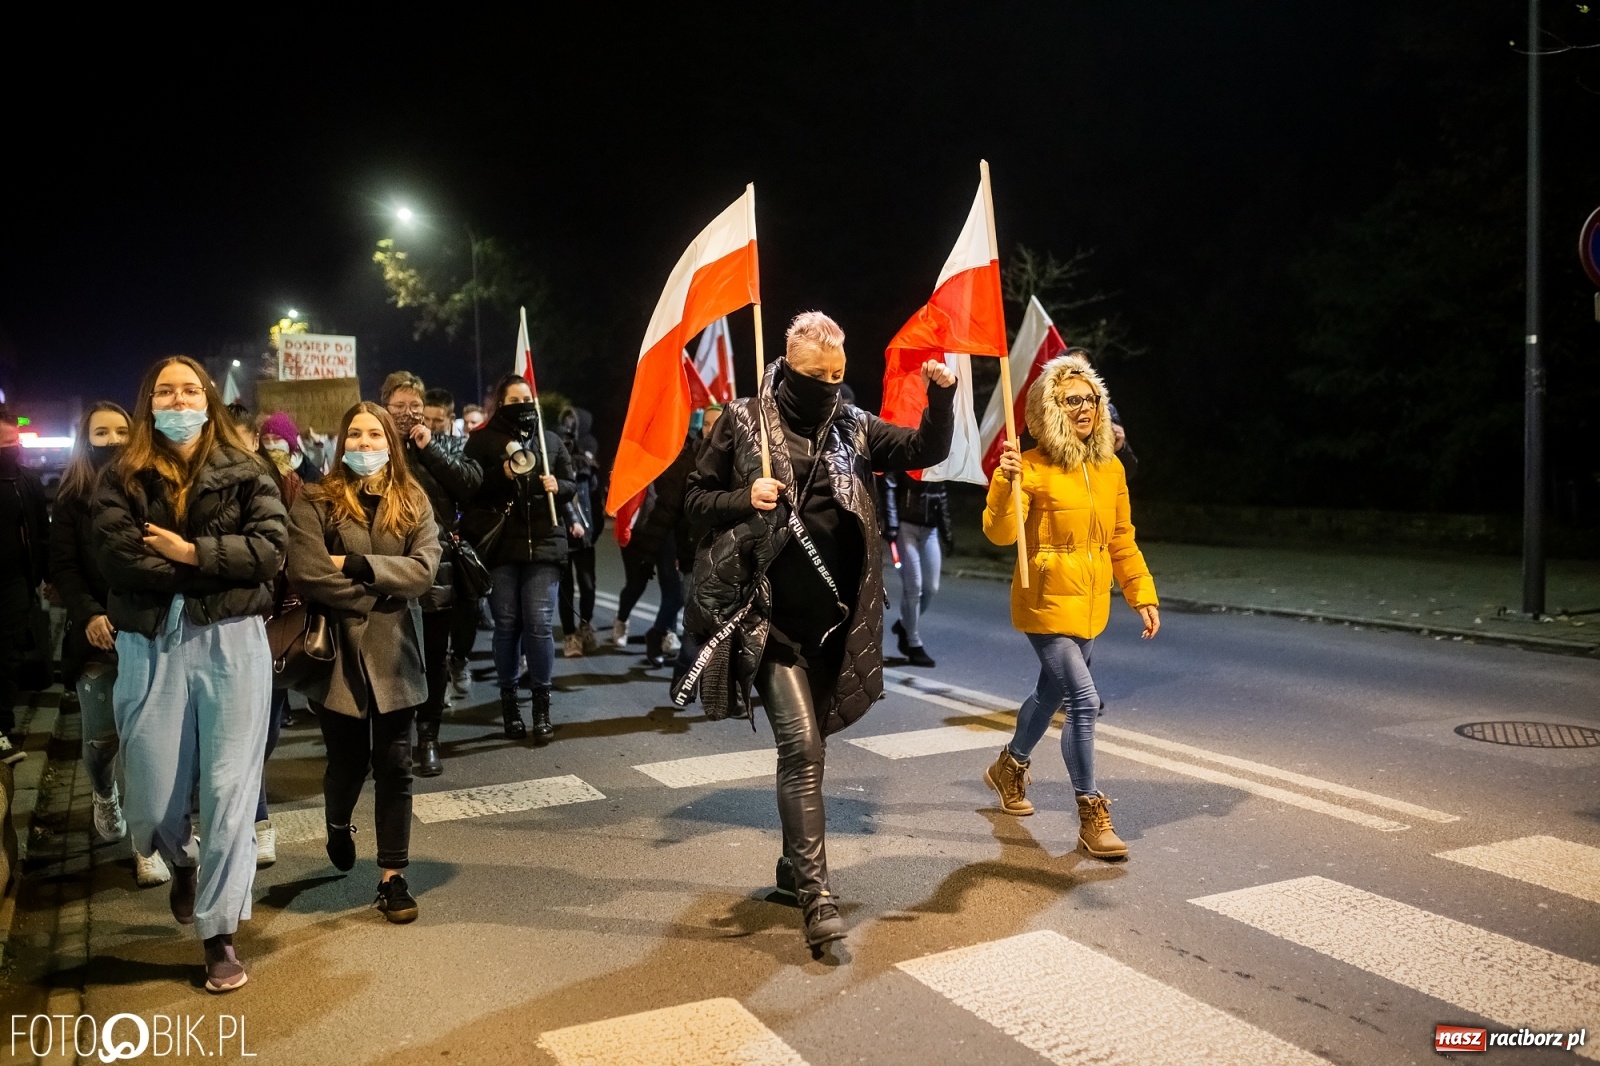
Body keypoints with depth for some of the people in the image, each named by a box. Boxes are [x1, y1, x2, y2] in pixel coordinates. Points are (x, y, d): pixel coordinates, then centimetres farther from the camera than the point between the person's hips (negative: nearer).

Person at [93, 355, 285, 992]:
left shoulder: (244, 472, 6)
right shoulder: (122, 478, 6)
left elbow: (270, 549, -7)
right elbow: (118, 559, -9)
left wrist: (190, 552, -13)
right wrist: (222, 569, -11)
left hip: (231, 643, -1)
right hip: (151, 647, 1)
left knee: (229, 790, 0)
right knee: (152, 799, 5)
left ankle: (219, 934, 13)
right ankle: (182, 863, 41)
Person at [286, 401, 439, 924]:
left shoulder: (414, 502, 5)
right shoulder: (316, 503, -3)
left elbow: (424, 569, -9)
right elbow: (307, 575, -16)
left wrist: (356, 565, -16)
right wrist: (381, 591, -12)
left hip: (394, 653, 2)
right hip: (338, 652, -1)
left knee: (394, 767, 4)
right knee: (348, 761, 12)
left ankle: (393, 877, 16)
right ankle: (338, 826, 46)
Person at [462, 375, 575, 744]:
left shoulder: (550, 440, 12)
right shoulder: (482, 441, 4)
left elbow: (572, 483, 14)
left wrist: (558, 486, -7)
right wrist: (501, 475, -17)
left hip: (543, 544, 1)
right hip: (500, 546, -1)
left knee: (539, 624, -4)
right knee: (506, 624, 5)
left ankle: (542, 703, 6)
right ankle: (509, 700, 18)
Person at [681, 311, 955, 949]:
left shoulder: (852, 427, 8)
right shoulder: (743, 423, -1)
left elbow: (926, 450, 6)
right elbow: (696, 500, 3)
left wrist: (942, 398, -12)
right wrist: (744, 500, -17)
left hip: (832, 619, 4)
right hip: (769, 616, -4)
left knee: (805, 742, 16)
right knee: (801, 745, -13)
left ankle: (795, 865, 33)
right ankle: (815, 893, -8)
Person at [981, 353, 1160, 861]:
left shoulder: (1110, 468, 6)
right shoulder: (1033, 467, -14)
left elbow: (1122, 540, 13)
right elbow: (1001, 533, -24)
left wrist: (1143, 595, 12)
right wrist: (1005, 482, -38)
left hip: (1092, 604, 7)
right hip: (1048, 602, -7)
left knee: (1053, 693, 21)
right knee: (1085, 701, -13)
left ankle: (1010, 767, 46)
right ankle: (1092, 816, 0)